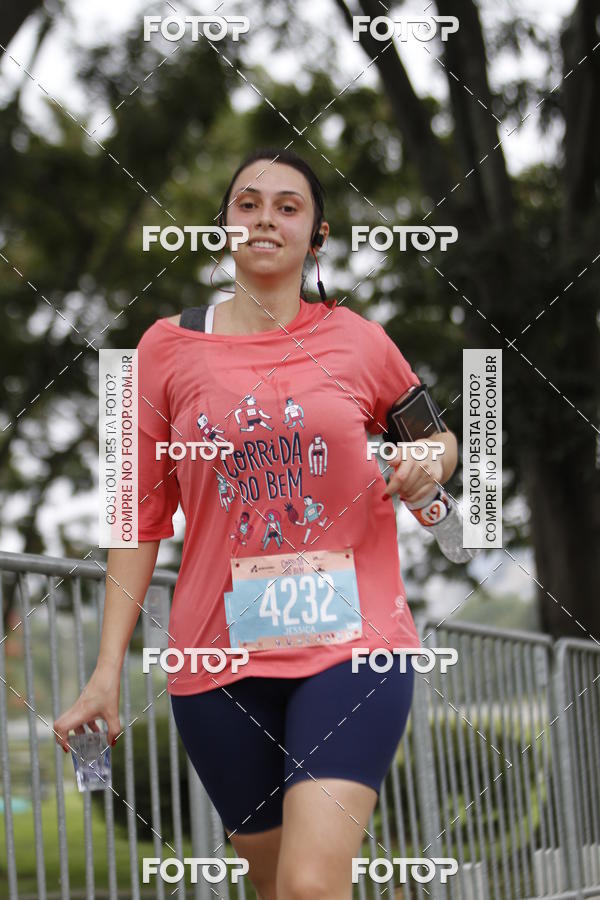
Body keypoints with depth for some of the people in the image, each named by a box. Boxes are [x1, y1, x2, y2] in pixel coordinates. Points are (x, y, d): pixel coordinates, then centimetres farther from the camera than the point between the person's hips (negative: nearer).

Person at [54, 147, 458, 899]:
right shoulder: (169, 348, 5)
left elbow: (436, 434, 22)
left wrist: (429, 464, -3)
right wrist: (107, 672, 1)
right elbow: (141, 519, 6)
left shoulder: (355, 341, 5)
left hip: (353, 646, -1)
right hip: (218, 660, 2)